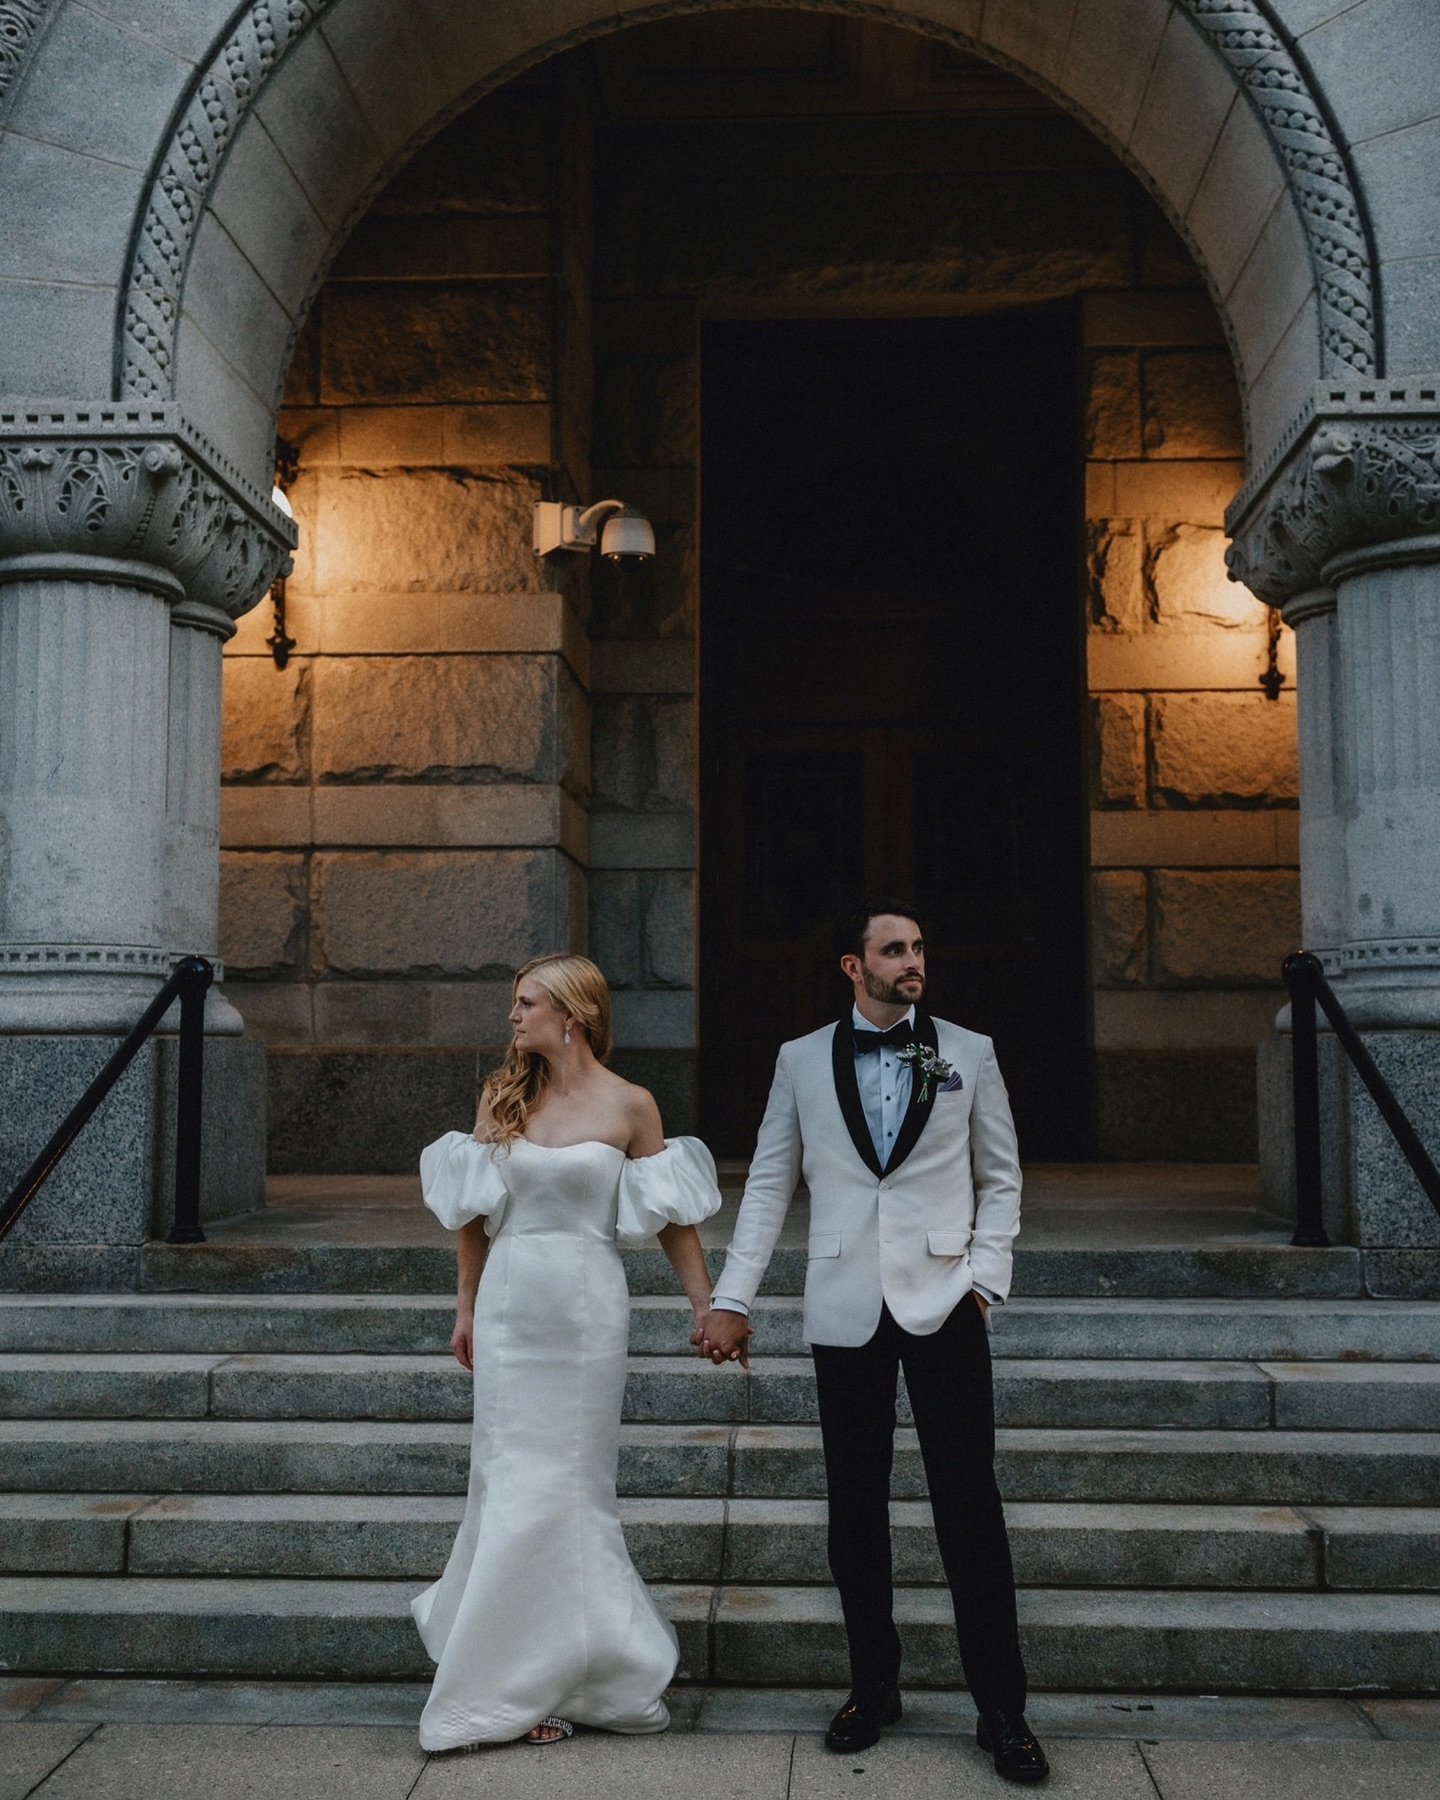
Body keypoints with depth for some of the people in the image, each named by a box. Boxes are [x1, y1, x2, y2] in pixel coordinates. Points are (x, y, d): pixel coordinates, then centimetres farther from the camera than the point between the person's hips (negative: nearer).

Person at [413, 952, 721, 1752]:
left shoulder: (629, 1106, -5)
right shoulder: (503, 1095, 6)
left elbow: (671, 1219, 1)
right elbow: (475, 1211, 12)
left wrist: (708, 1309, 1)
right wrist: (466, 1306, 14)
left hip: (585, 1307, -3)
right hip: (508, 1303, 3)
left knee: (564, 1483, 2)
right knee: (510, 1481, 5)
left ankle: (555, 1674, 21)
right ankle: (532, 1670, 21)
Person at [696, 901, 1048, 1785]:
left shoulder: (969, 1052, 4)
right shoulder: (802, 1060, 5)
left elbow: (1001, 1176, 7)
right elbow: (769, 1183, 6)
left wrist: (985, 1277, -5)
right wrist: (732, 1298, 0)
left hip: (944, 1304, -1)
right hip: (846, 1310, 2)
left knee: (971, 1506, 0)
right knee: (856, 1508, 10)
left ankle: (1002, 1709, 10)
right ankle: (874, 1686, 25)